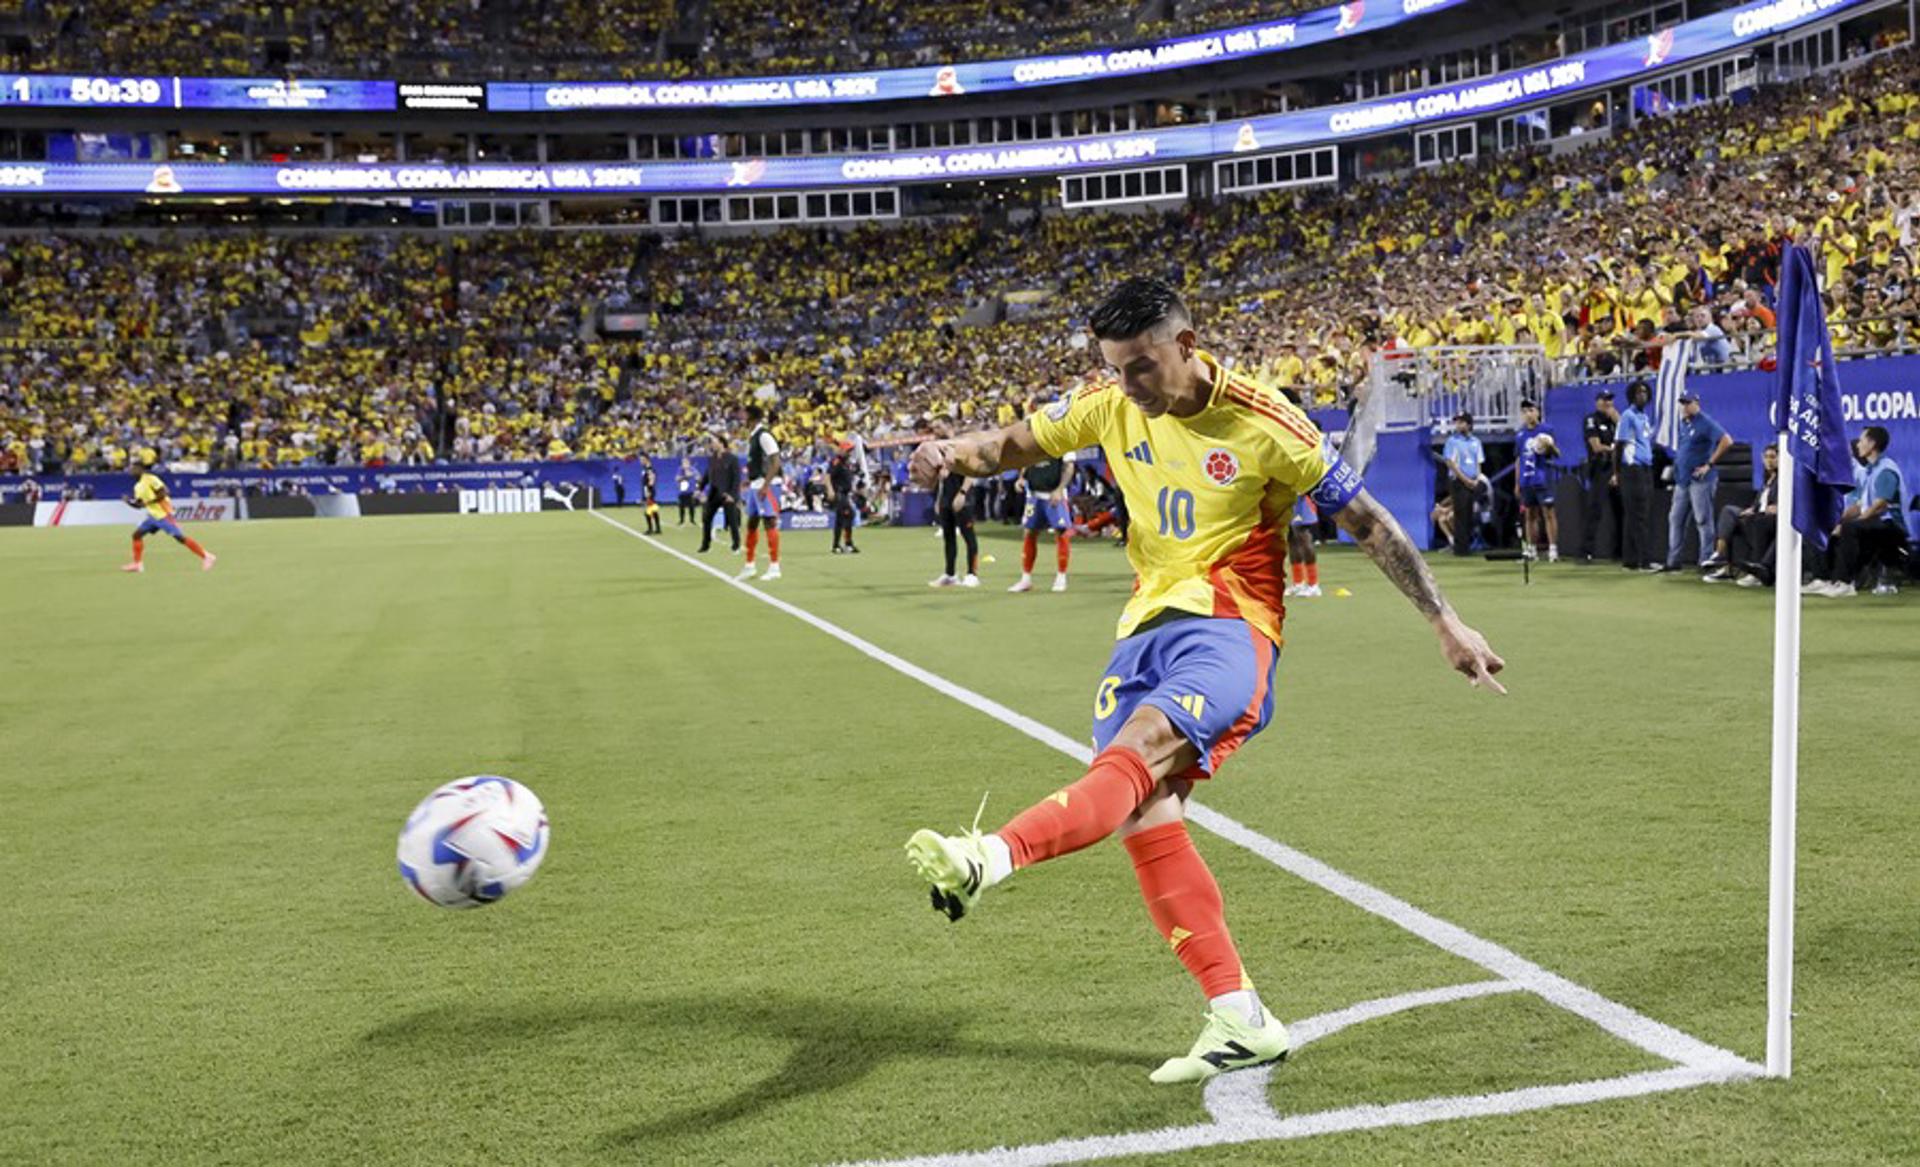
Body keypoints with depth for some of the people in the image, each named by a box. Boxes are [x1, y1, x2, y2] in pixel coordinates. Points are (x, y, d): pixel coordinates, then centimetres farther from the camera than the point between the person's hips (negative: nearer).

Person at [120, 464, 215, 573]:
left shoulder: (150, 478, -11)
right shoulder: (138, 486, 15)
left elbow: (163, 493, -18)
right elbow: (139, 505, 18)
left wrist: (148, 502, -19)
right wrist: (128, 501, 2)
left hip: (163, 514, -9)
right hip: (153, 516, 9)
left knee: (180, 537, -13)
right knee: (137, 534, 6)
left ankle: (206, 556, -11)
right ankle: (137, 563, 12)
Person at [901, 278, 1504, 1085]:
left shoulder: (1264, 424, -10)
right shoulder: (1110, 405, 4)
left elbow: (1366, 521, -2)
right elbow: (1018, 444, 15)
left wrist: (1446, 624, -1)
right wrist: (955, 452, -9)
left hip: (1229, 626, -6)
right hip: (1147, 624, 6)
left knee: (1143, 745, -32)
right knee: (1144, 814, -8)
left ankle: (989, 861, -55)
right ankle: (1241, 1022, -2)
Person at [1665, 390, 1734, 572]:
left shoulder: (1705, 423, -11)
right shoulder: (1683, 423, 15)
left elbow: (1727, 441, -21)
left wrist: (1709, 464, -18)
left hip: (1700, 480, -9)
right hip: (1682, 481, 9)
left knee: (1703, 520, -6)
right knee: (1675, 519, 10)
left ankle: (1706, 562, -3)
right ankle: (1673, 561, 16)